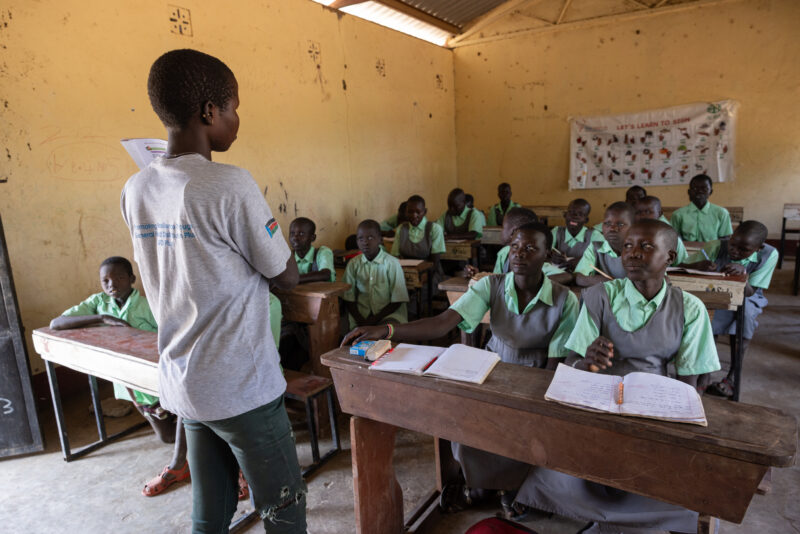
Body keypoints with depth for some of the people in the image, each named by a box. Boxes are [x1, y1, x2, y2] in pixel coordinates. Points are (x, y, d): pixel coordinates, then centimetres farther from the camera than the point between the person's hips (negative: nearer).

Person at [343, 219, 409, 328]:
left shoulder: (392, 263, -8)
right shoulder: (353, 264, 2)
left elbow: (397, 300, -5)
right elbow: (349, 298, 5)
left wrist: (376, 318, -13)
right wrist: (359, 319, -11)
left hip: (389, 313, -1)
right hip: (362, 314, 2)